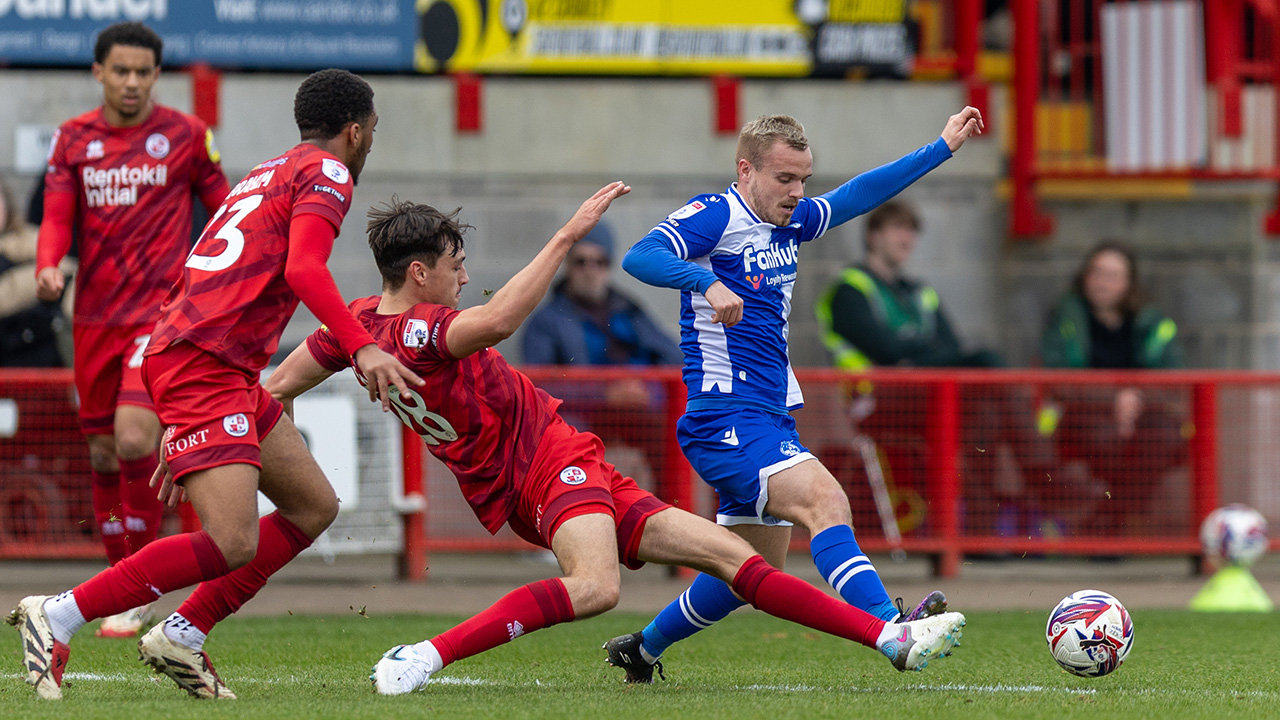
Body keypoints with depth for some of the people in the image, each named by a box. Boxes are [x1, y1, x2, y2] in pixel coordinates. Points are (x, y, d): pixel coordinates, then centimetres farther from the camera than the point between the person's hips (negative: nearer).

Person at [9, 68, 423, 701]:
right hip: (206, 366, -10)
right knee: (233, 543, -19)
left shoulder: (265, 175, 27)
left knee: (314, 507, 14)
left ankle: (181, 637, 10)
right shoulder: (326, 173, 0)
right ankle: (56, 618, -16)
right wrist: (361, 348, -28)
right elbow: (302, 269, -19)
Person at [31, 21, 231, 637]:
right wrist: (48, 266, -15)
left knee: (134, 436, -19)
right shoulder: (73, 139, 8)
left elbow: (223, 209, 10)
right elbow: (58, 217, 4)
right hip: (95, 311, 4)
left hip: (162, 309, -4)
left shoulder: (186, 135, 1)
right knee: (103, 451, 6)